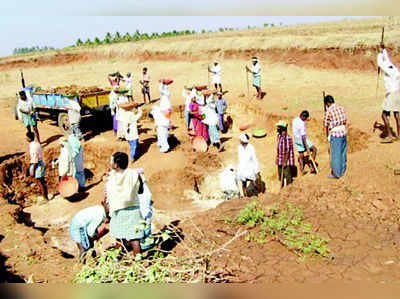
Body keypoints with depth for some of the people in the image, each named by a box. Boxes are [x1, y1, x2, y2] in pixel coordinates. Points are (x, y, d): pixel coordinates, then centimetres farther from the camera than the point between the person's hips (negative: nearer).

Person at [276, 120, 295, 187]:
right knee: (280, 177, 17)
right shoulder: (279, 136, 8)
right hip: (280, 161, 9)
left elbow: (287, 151, -18)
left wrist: (285, 162, -18)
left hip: (286, 161, -8)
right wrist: (277, 158, 17)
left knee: (288, 176, 0)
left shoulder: (287, 137, -18)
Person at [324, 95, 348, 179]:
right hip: (343, 132, 7)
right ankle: (342, 171, 30)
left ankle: (336, 173, 9)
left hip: (335, 134, -6)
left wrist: (327, 136, 8)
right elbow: (345, 121, 10)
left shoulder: (328, 111, -12)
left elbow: (326, 125, -5)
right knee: (343, 152, 16)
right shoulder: (341, 108, 4)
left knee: (335, 154, 2)